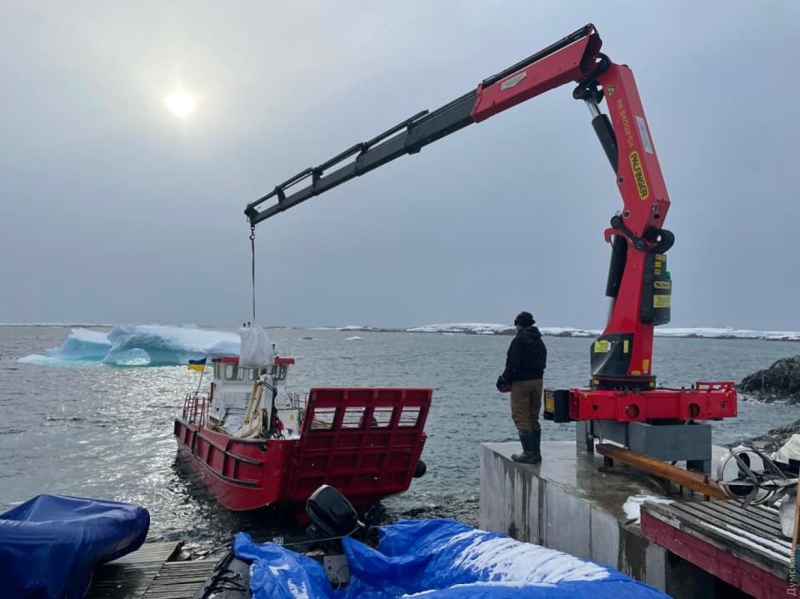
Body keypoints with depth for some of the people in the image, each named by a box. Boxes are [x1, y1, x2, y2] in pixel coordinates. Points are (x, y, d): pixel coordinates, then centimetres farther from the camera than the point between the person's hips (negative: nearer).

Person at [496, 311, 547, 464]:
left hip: (521, 382, -8)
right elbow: (542, 364, 13)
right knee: (534, 418, 15)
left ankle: (529, 453, -6)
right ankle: (536, 452, 17)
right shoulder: (540, 342, 14)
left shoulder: (519, 340, -12)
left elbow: (513, 365, -18)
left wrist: (504, 379, -5)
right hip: (538, 381, 8)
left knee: (521, 419, -3)